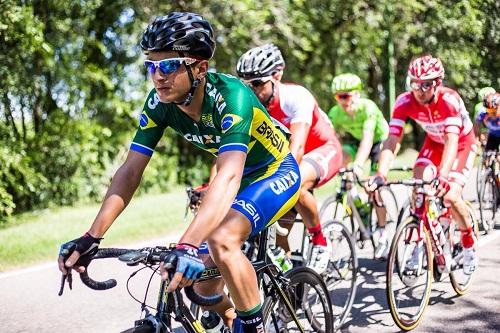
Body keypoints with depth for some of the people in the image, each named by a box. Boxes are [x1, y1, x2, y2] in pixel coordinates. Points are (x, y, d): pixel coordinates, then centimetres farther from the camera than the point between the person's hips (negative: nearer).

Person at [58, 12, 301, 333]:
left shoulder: (231, 96, -34)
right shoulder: (159, 102, -17)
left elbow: (229, 175, -46)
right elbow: (131, 170, -16)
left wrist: (189, 245, -56)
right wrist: (92, 236, -26)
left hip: (277, 172, -6)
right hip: (243, 178, 6)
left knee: (222, 241, -31)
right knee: (201, 280, 2)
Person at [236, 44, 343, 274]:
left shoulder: (296, 97, -30)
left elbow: (297, 146, -41)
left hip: (324, 149, -6)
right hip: (285, 155, 6)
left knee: (295, 185, -35)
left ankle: (320, 242, -14)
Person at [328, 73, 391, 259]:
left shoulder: (368, 108, -35)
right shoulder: (335, 113, -25)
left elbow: (367, 139, -45)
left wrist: (358, 165, -58)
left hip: (379, 140, -3)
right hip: (353, 139, 4)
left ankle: (382, 235, 2)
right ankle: (354, 198, -6)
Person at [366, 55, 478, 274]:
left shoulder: (449, 100, -36)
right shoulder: (405, 102, -26)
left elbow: (452, 141, -46)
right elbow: (391, 141, -32)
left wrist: (442, 176, -61)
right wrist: (380, 175, -47)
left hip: (462, 143, -3)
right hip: (434, 142, 3)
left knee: (450, 197, -19)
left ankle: (469, 245, 7)